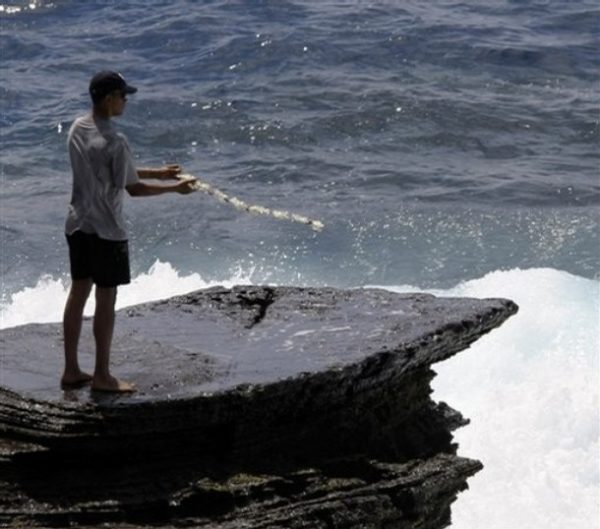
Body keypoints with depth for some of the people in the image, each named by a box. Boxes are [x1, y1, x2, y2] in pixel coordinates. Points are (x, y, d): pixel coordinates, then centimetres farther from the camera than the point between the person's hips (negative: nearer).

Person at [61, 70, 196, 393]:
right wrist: (175, 188, -2)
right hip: (106, 232, -8)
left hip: (78, 225, 8)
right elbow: (133, 189, -15)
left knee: (78, 293, 14)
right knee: (106, 300, 2)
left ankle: (71, 370, 20)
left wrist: (157, 173, 16)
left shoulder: (77, 130, 3)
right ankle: (102, 376, 10)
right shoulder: (114, 142, -22)